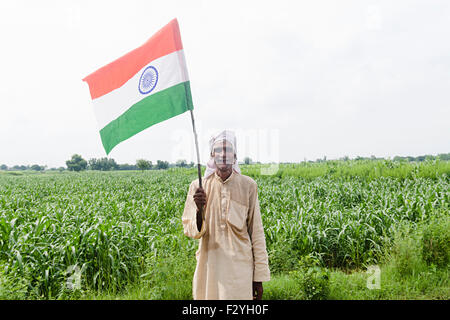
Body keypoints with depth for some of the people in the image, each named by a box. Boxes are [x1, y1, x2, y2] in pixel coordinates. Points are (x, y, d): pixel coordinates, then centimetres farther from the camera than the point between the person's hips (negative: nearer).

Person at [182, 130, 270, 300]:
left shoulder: (248, 185, -3)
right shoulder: (198, 186, -1)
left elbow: (256, 233, 2)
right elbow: (191, 232, -3)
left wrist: (259, 276, 3)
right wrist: (199, 210, -22)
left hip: (241, 269, -1)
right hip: (209, 268, 1)